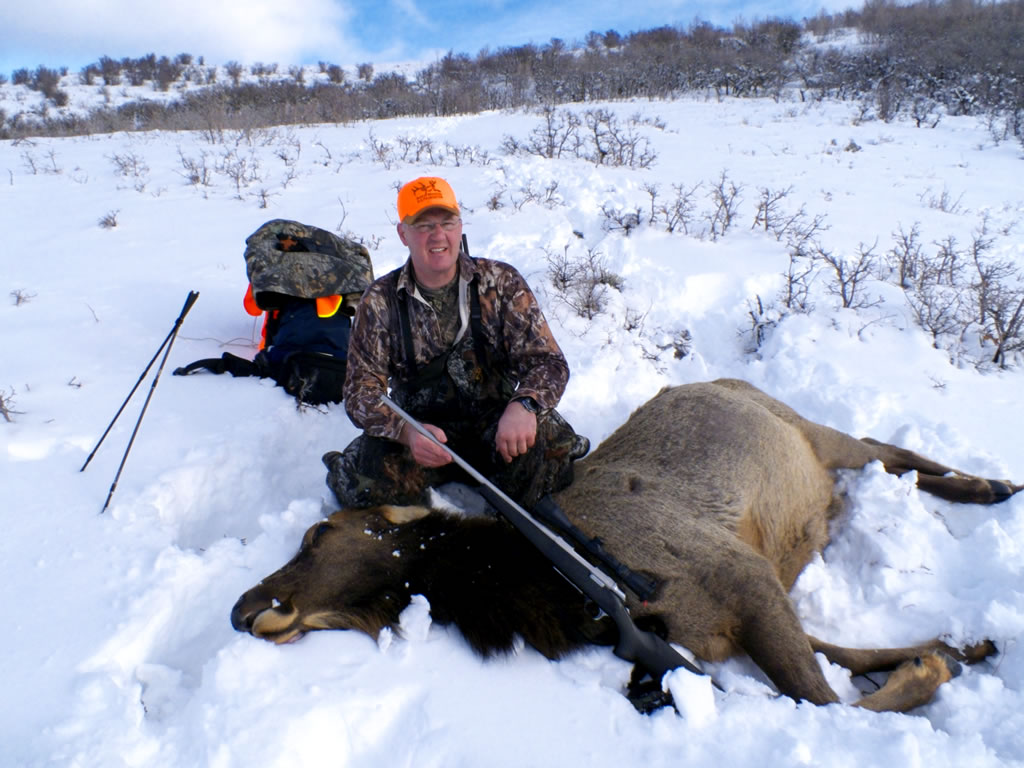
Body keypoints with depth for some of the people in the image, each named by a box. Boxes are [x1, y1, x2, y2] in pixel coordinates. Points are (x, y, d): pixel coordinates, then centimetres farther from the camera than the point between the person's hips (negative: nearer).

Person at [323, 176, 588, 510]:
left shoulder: (501, 282, -4)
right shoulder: (380, 302, -4)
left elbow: (548, 360, -8)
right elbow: (362, 389, -6)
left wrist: (524, 404, -32)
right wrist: (407, 431, -28)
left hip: (494, 424, 0)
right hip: (419, 430, 1)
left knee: (546, 442, -31)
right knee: (373, 479, -28)